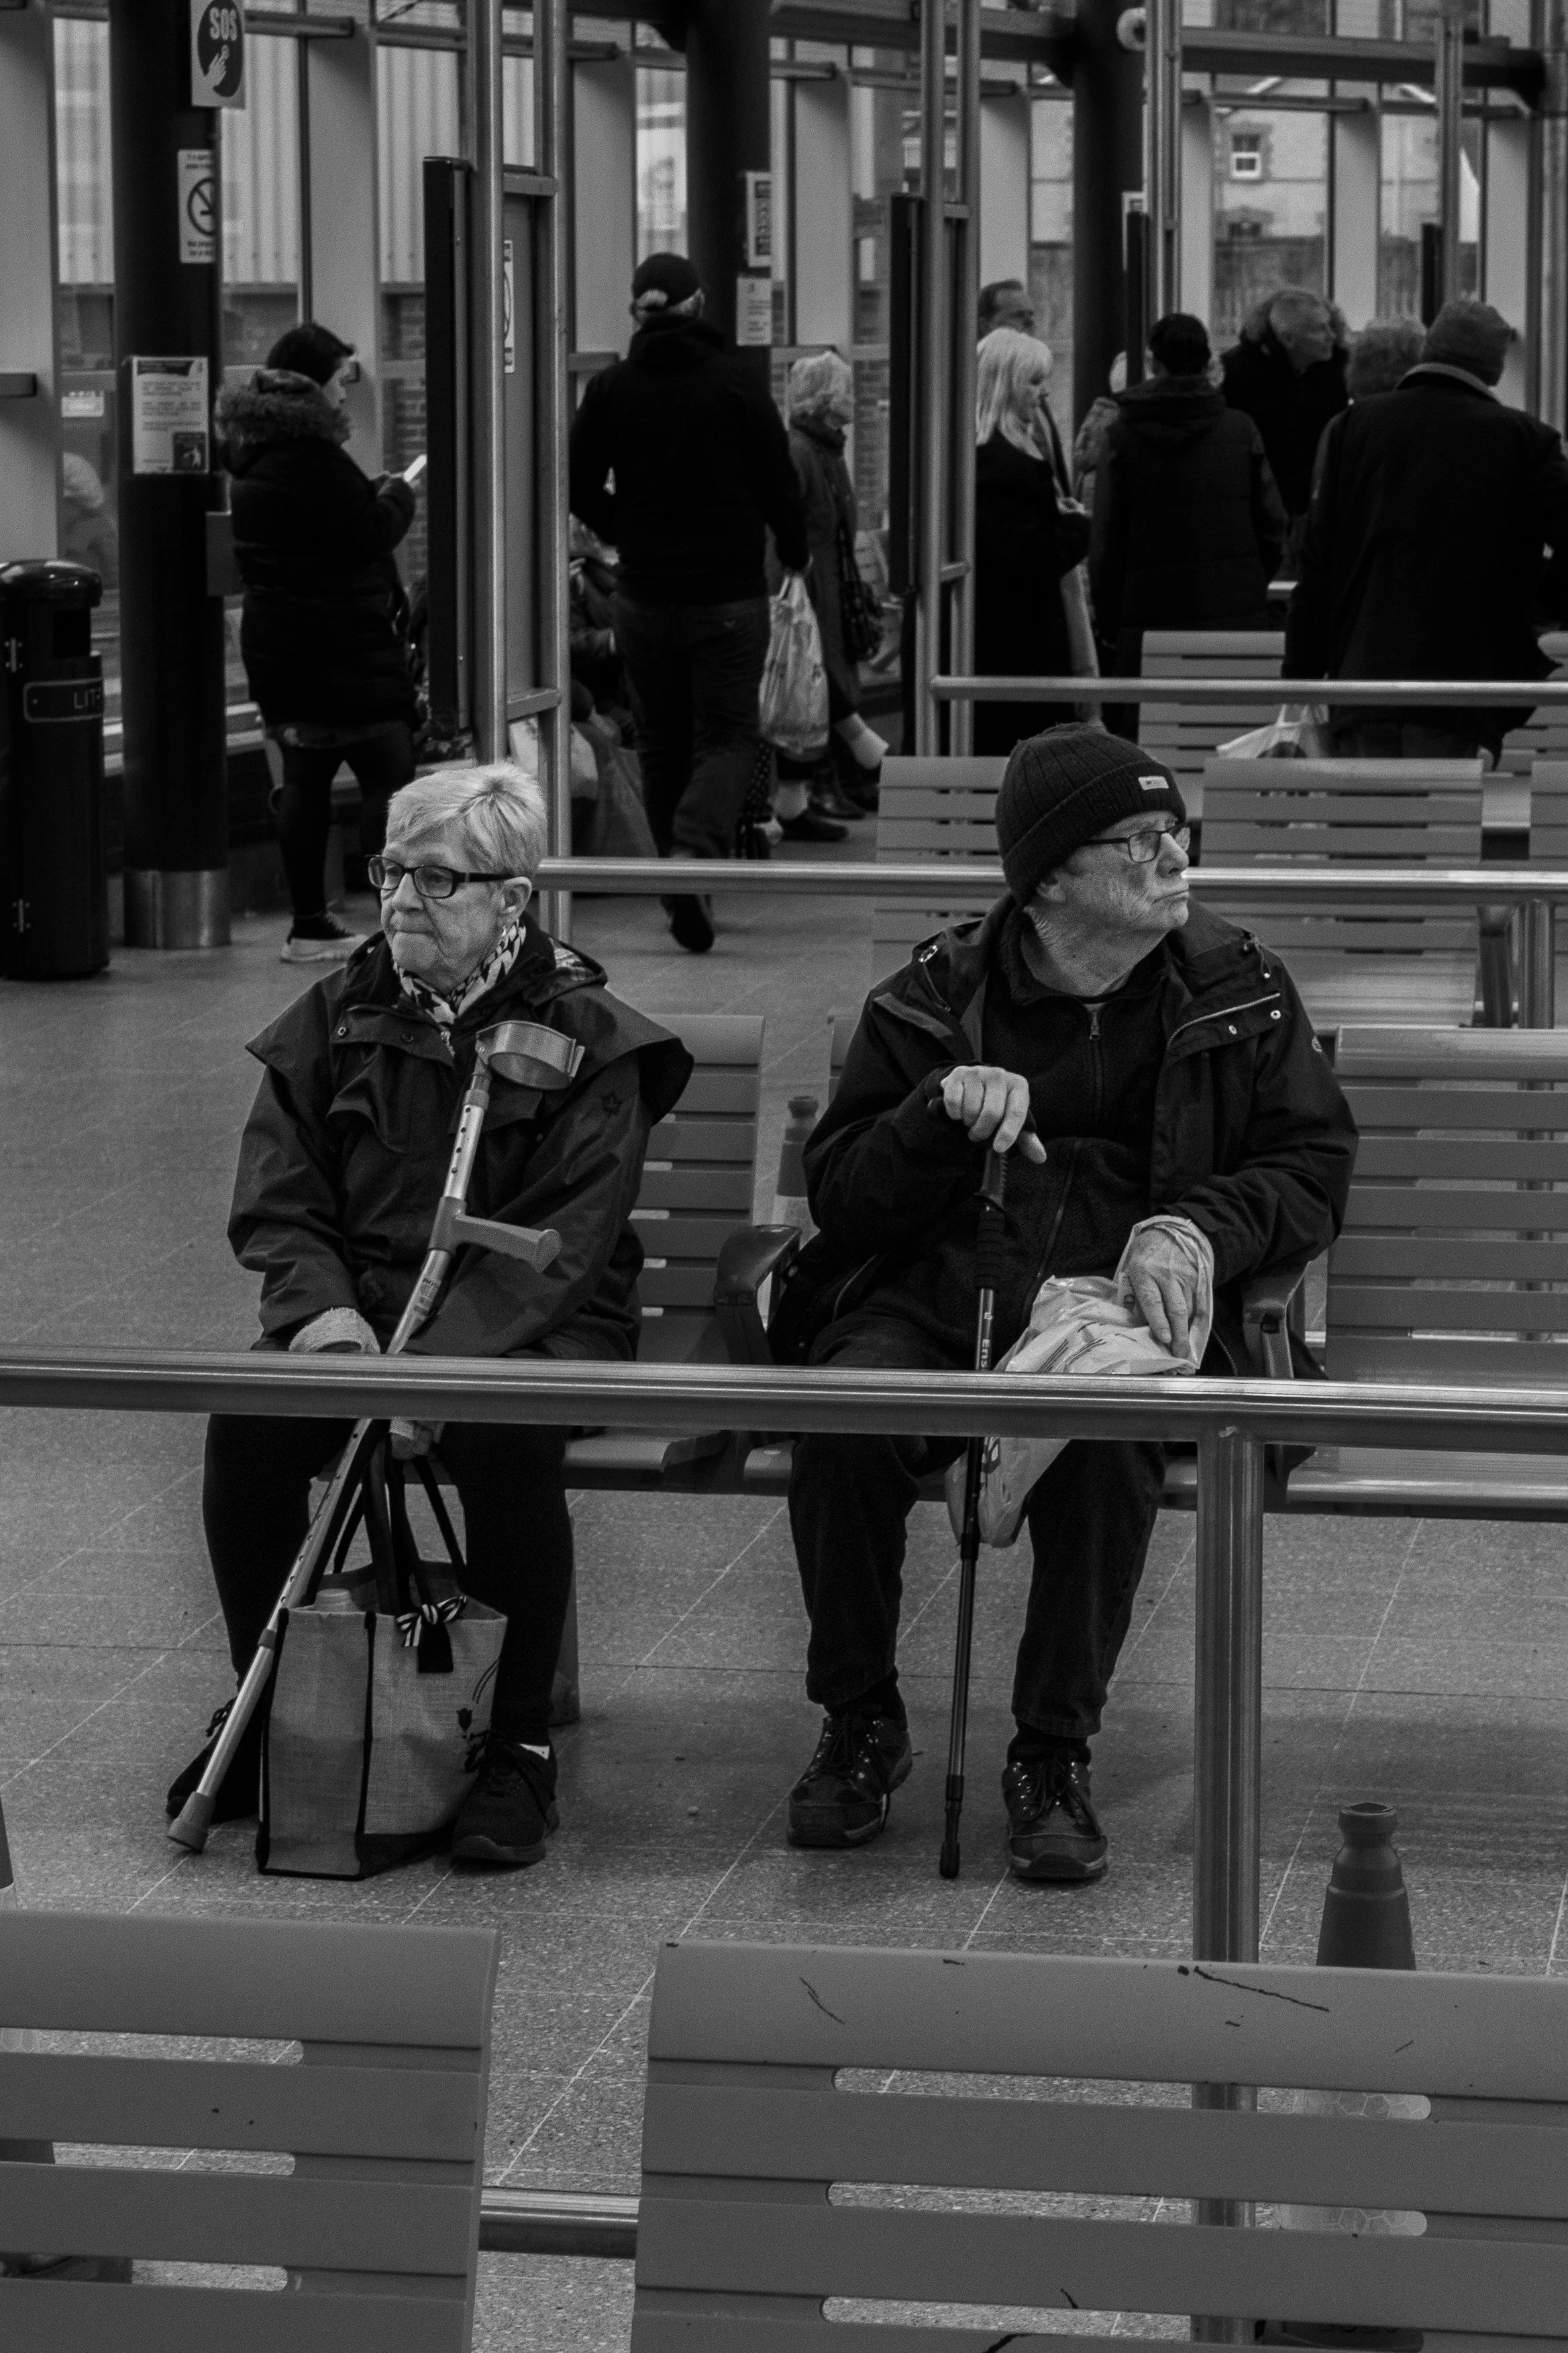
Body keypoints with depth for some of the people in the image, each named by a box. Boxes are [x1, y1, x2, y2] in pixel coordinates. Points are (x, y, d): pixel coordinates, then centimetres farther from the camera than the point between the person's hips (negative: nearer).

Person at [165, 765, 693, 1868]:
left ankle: (519, 1746, -18)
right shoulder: (338, 1016, 8)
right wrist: (322, 1309, -16)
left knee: (505, 1436, -35)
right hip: (357, 1304, 4)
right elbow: (276, 1199, 5)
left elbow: (562, 1240, -15)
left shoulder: (584, 1037, -6)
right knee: (247, 1423, -25)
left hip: (534, 1321, -4)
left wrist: (442, 1361, -28)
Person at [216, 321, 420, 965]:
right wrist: (398, 496, -1)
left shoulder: (257, 453, 13)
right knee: (390, 774, -7)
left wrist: (377, 492, 10)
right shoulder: (309, 454, -18)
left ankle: (309, 926, 14)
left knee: (306, 777, 11)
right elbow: (370, 534, -18)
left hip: (279, 645, 10)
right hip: (339, 646, -10)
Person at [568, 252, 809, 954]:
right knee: (728, 734, 3)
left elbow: (580, 488, 2)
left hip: (644, 597, 2)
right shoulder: (736, 381, -8)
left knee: (663, 743, 14)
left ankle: (681, 888, 17)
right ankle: (694, 852, -22)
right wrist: (794, 551, 13)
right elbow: (778, 482, -5)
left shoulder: (610, 388, -1)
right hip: (731, 596, -2)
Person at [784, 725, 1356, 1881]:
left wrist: (1197, 1229, -13)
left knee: (1103, 1438, -35)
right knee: (843, 1421, -30)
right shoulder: (936, 998, 5)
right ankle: (861, 1723, -6)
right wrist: (943, 1112, -15)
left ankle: (1055, 1752, -16)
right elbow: (839, 1195, 4)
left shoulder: (1237, 991, 7)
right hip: (943, 1293, 1)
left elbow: (1315, 1169, 7)